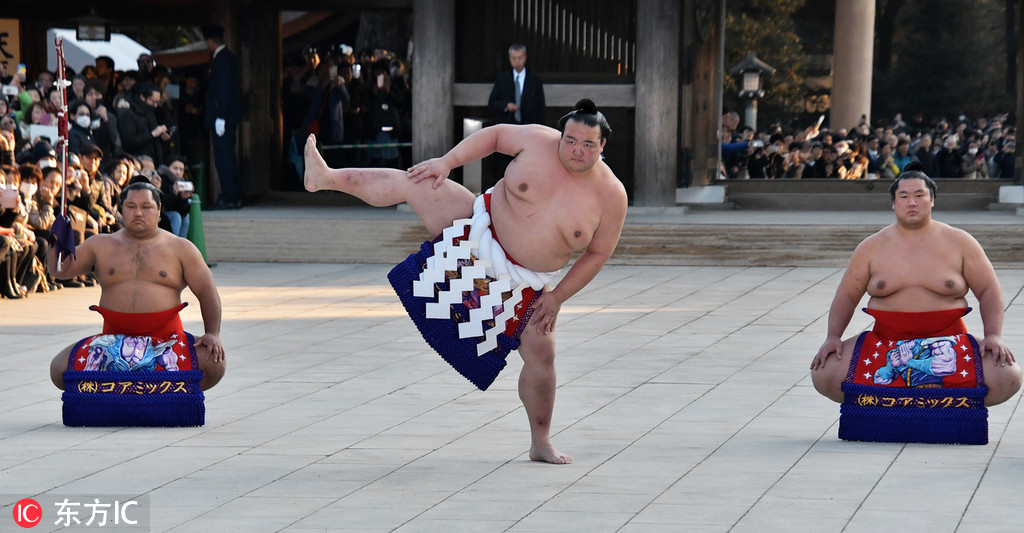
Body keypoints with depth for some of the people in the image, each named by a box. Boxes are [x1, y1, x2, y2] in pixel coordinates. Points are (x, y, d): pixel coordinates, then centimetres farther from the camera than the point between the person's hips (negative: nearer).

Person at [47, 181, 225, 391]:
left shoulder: (180, 249, 8)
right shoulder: (101, 245, 12)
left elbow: (207, 292, 4)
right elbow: (59, 270, 9)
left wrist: (213, 334, -10)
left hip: (166, 338, -1)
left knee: (213, 365, -26)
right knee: (61, 370, -19)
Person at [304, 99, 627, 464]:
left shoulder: (611, 195, -14)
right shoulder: (540, 141, -13)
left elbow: (598, 253, -6)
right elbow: (496, 135, 3)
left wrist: (558, 297, -7)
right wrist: (447, 162, -6)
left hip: (523, 282, 0)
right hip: (483, 228, 1)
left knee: (541, 353, -4)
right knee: (411, 183, -7)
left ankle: (540, 443, 13)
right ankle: (326, 178, 7)